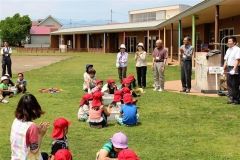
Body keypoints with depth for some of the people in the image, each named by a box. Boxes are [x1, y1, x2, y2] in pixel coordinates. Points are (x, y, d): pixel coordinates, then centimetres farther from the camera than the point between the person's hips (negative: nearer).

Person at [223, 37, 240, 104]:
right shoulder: (228, 50, 16)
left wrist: (234, 69, -24)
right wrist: (224, 68, 14)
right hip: (229, 68, 8)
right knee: (229, 84, 9)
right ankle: (231, 98, 17)